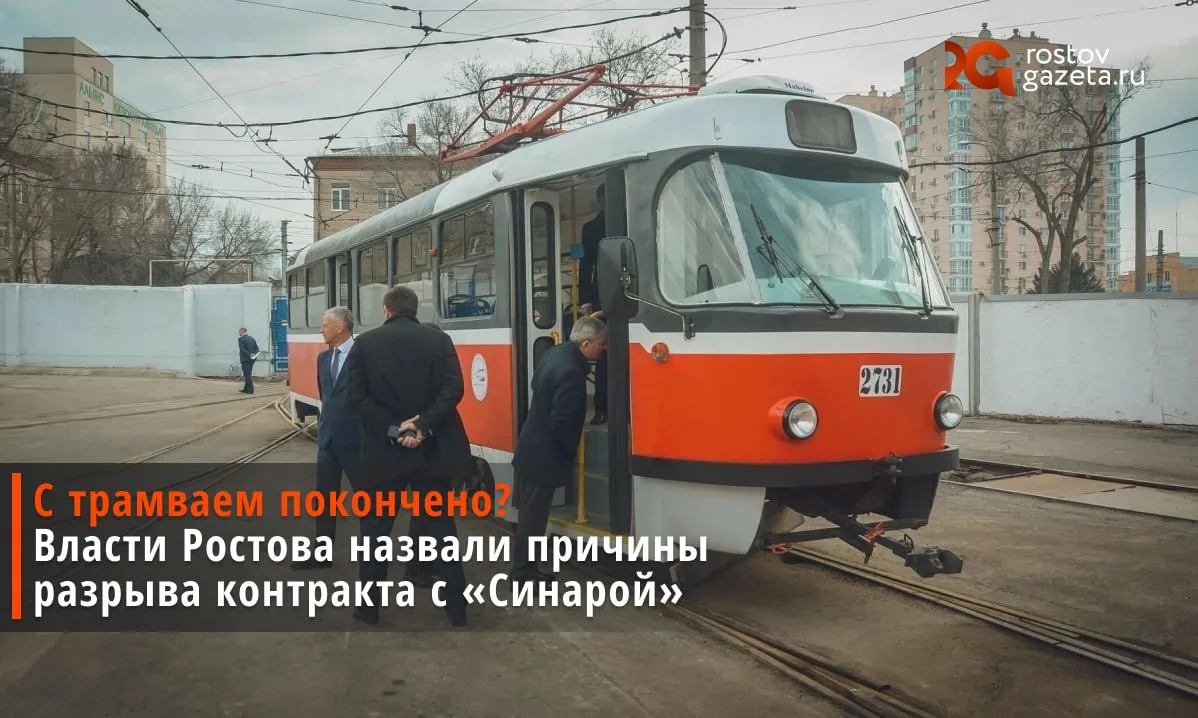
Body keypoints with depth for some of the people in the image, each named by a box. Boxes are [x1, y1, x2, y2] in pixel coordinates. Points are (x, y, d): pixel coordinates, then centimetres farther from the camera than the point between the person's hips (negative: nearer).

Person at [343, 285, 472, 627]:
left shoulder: (365, 343, 1)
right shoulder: (439, 339, 1)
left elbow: (357, 396, -7)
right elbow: (453, 389, -11)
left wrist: (392, 429, -11)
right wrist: (423, 424, -15)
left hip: (383, 450, -1)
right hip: (433, 448, 1)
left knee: (376, 528, 13)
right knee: (440, 525, 9)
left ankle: (369, 605, 20)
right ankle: (456, 606, 12)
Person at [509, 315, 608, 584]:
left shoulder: (555, 352, 3)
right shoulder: (571, 371, -27)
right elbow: (562, 423, -26)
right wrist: (570, 452, -8)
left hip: (532, 448, 10)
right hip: (544, 455, -10)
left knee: (530, 514, 17)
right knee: (534, 517, 0)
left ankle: (524, 569, 27)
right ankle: (524, 575, 10)